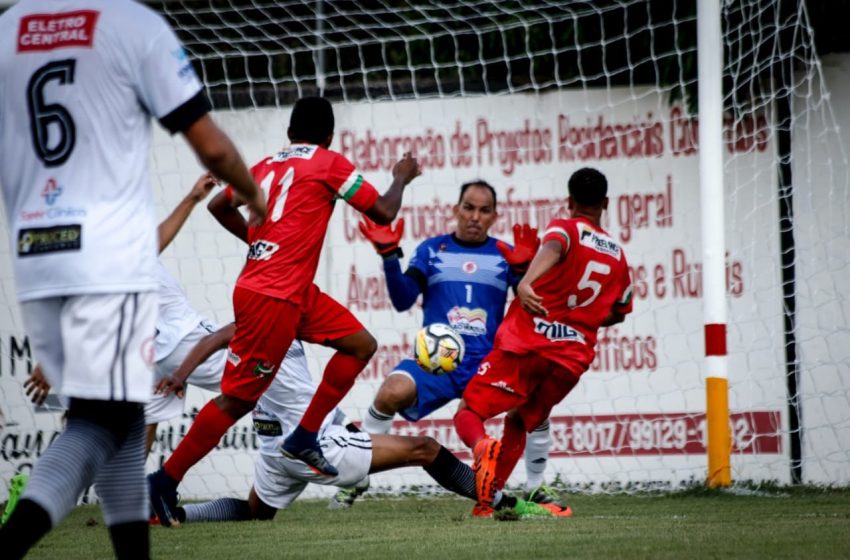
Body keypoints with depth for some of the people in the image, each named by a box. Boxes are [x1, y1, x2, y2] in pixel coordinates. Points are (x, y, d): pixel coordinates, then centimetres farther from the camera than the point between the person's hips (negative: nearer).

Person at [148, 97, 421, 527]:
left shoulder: (269, 165, 14)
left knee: (361, 345, 12)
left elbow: (219, 206, 21)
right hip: (272, 297, -9)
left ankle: (304, 439, 11)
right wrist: (401, 178, 16)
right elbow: (383, 213, -3)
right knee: (237, 399, -5)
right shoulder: (329, 164, -5)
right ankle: (165, 483, -2)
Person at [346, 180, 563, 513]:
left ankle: (535, 487, 2)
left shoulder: (505, 254, 10)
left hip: (489, 364, 1)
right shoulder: (432, 249, 9)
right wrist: (389, 256, -14)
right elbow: (402, 301, -1)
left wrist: (523, 268, -18)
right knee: (392, 393, -30)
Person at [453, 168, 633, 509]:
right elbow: (617, 313, 30)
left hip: (525, 344, -5)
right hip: (573, 357, 5)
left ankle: (483, 446, -34)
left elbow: (553, 249, -23)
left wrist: (526, 283, -43)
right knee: (519, 422, 24)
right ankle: (489, 496, 6)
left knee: (468, 413, 1)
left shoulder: (565, 229, 2)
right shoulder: (618, 256, 18)